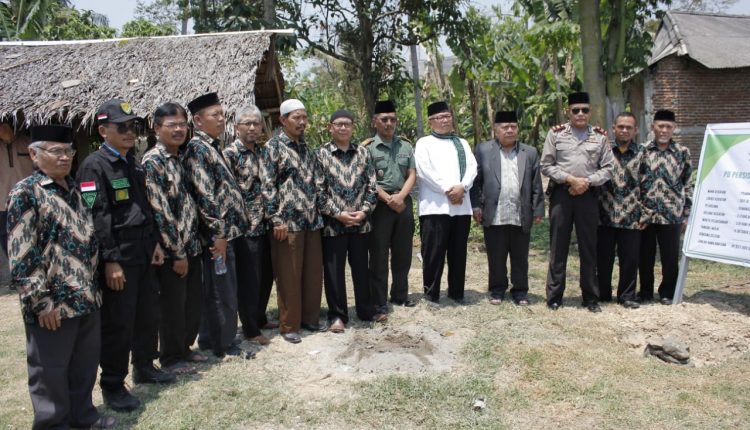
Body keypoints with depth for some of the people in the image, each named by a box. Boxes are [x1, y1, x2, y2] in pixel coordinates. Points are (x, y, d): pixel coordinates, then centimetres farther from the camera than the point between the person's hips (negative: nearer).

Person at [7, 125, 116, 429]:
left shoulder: (73, 188, 11)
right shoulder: (25, 194, -11)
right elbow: (22, 257, -15)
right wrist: (40, 302, -17)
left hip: (86, 297, 7)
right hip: (53, 304, -7)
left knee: (85, 363, 19)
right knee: (50, 370, 9)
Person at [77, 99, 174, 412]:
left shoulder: (133, 163, 13)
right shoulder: (94, 166, -12)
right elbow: (96, 218, -17)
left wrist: (154, 243, 13)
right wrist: (110, 260, -20)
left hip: (143, 253, 8)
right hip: (118, 257, -8)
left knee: (148, 313, 16)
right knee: (118, 322, 1)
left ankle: (144, 367, 34)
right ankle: (112, 385, 17)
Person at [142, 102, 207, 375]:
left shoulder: (180, 158, 11)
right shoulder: (152, 161, -13)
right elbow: (159, 210, -18)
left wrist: (191, 244, 12)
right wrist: (177, 252, -17)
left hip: (191, 243, 8)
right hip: (171, 249, -8)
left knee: (194, 300, 16)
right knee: (173, 304, 6)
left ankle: (185, 347, 34)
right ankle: (171, 358, 23)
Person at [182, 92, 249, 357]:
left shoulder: (211, 147, 17)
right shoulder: (197, 148, -13)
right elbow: (205, 194, -20)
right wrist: (218, 233, -21)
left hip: (224, 230, 10)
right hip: (217, 232, -10)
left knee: (214, 289, 17)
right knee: (223, 290, 0)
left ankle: (209, 339, 28)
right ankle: (225, 345, 12)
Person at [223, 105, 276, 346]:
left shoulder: (262, 151, 11)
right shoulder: (230, 154, -9)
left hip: (264, 225, 7)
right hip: (245, 227, -7)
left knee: (266, 275, 15)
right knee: (249, 280, 2)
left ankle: (260, 318, 33)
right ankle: (250, 329, 15)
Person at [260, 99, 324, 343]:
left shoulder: (306, 147, 15)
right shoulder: (273, 147, -5)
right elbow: (267, 186, -11)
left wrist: (318, 214, 15)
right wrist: (276, 220, -16)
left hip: (312, 220, 6)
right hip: (287, 222, -6)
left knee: (313, 272, 11)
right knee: (289, 275, 2)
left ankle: (310, 318, 26)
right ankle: (289, 325, 15)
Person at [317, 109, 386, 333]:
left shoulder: (363, 152, 7)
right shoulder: (321, 154, -2)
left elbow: (371, 186, 5)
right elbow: (319, 190, -7)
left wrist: (364, 211, -8)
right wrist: (338, 214, -13)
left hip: (360, 222, 3)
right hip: (333, 223, -2)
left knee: (361, 268, 13)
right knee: (334, 270, 5)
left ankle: (366, 310, 28)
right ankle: (337, 315, 18)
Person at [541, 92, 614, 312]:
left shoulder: (600, 137, 9)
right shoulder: (556, 134, 5)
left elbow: (607, 168, 6)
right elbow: (546, 165, 0)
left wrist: (587, 182, -10)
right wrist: (569, 179, -11)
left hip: (587, 195, 1)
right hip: (561, 194, -1)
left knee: (588, 247, 6)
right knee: (558, 247, 3)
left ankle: (591, 297, 17)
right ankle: (554, 296, 11)